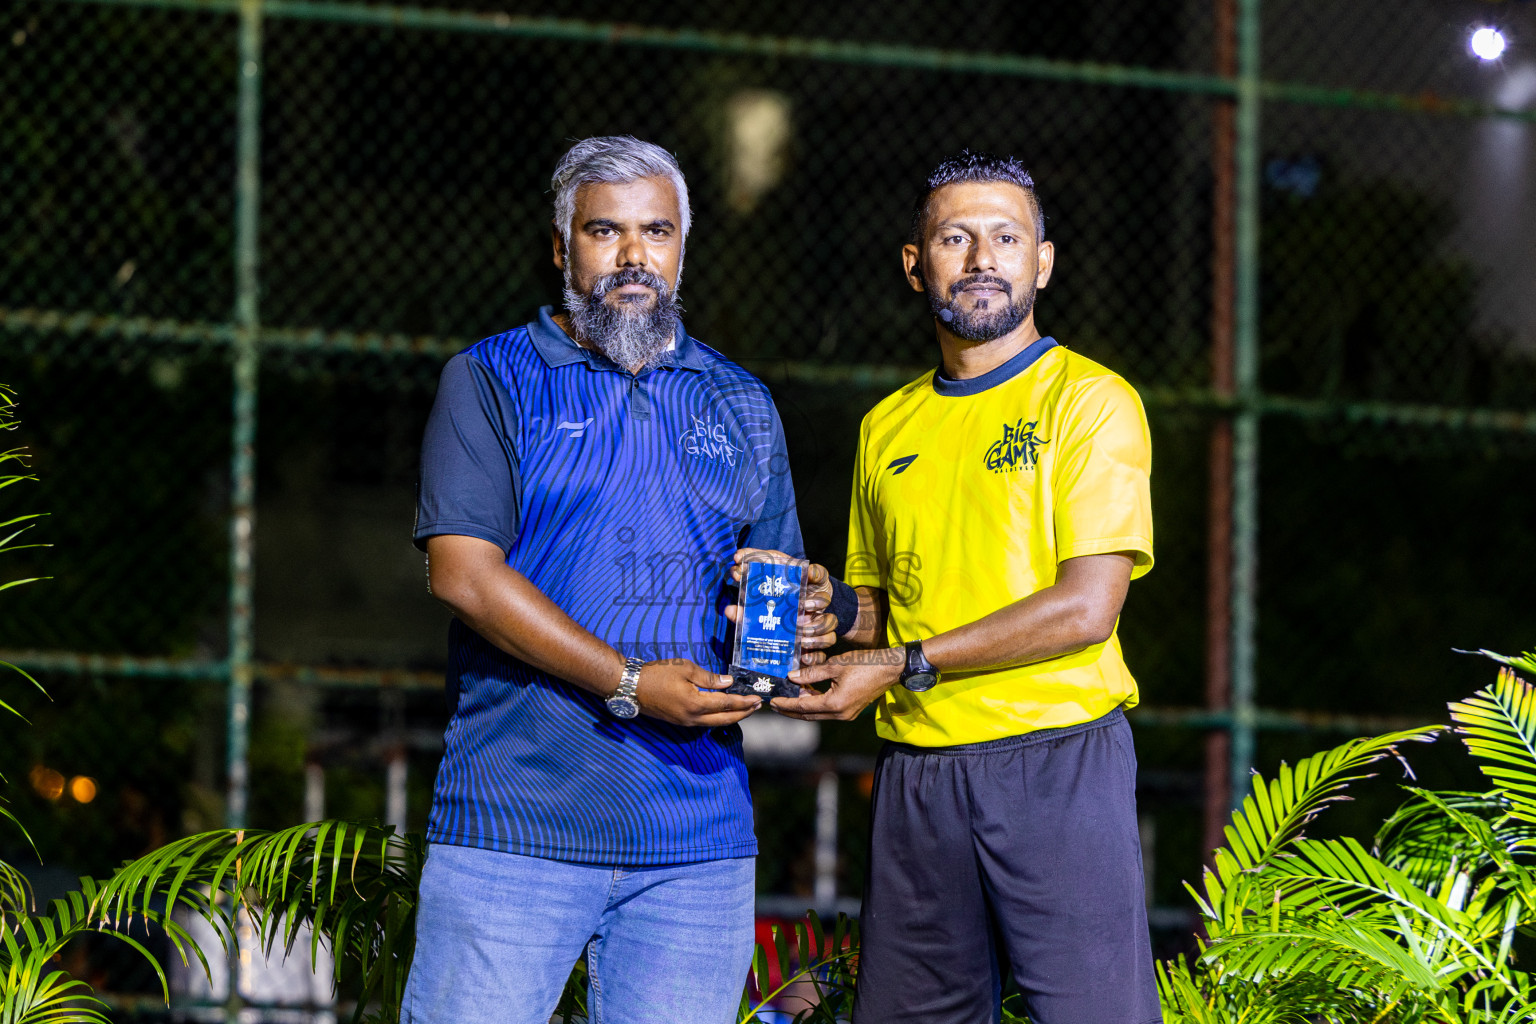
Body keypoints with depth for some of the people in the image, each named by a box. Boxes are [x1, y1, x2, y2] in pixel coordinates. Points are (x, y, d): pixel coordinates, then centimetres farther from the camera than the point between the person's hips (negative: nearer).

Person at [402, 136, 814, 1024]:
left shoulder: (741, 408, 18)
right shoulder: (490, 383, 4)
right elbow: (464, 572, -7)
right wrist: (630, 684, -14)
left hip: (698, 830, 4)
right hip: (515, 824, -4)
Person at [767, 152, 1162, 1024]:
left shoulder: (1089, 399, -1)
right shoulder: (889, 427, 17)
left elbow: (1086, 607, -11)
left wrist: (901, 666, -12)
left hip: (1059, 758, -5)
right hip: (917, 776, 5)